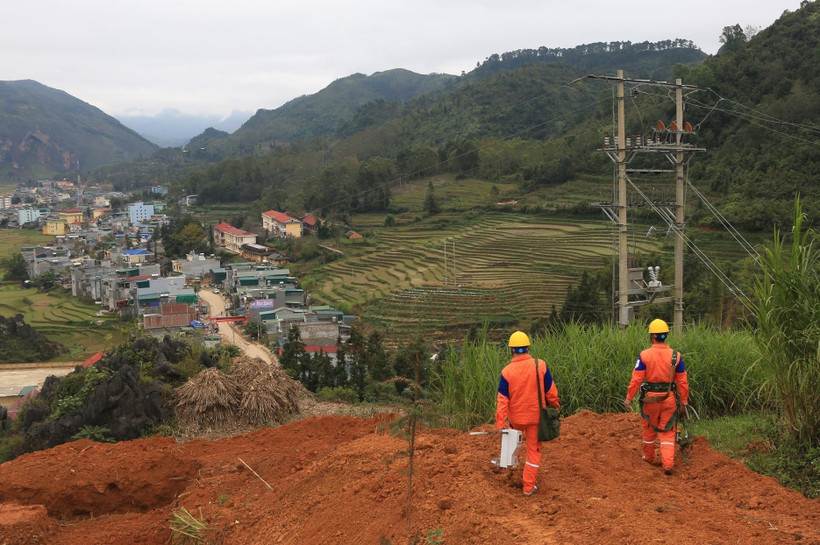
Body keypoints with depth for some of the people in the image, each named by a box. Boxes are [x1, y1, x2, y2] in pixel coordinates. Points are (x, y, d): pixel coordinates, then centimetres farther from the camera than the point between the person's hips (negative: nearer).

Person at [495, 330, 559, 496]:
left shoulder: (507, 371, -15)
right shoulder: (540, 366, -14)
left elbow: (502, 400, -14)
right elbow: (551, 392, -5)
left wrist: (500, 424, -10)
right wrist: (556, 406, 13)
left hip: (516, 417, 0)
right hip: (535, 417, 0)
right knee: (534, 450, 12)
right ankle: (528, 487, 15)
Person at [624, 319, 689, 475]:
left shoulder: (644, 355, -11)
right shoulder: (675, 356, -5)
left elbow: (636, 379, -11)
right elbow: (682, 381, -2)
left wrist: (629, 398, -3)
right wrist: (684, 401, 9)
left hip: (650, 398, -1)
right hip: (669, 398, 1)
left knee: (650, 429, 20)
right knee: (667, 432, 9)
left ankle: (649, 457, 38)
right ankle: (668, 464, -3)